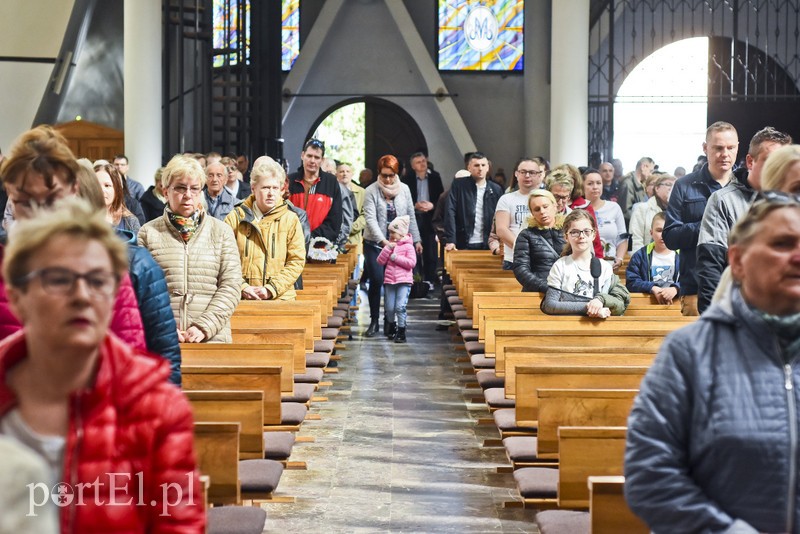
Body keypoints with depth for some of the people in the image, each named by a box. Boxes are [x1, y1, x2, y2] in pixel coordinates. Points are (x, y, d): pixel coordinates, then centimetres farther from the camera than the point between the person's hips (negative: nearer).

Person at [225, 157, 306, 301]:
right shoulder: (235, 218, 6)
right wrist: (242, 287, -11)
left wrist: (271, 289, -10)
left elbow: (297, 261, 0)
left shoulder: (290, 219, 5)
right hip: (241, 300, 0)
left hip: (280, 299, 0)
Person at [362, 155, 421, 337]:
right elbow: (370, 219, -15)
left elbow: (410, 216, 10)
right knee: (376, 280, -9)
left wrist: (416, 240, 8)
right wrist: (383, 241, -25)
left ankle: (389, 321, 15)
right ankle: (374, 321, 5)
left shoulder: (404, 189, 5)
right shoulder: (371, 191, -6)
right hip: (375, 244, -3)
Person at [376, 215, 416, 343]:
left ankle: (401, 332, -4)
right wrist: (388, 249, -7)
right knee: (389, 307, 8)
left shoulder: (408, 246, -2)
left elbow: (412, 262, -14)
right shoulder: (389, 245, 12)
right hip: (389, 281, 5)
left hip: (404, 281, -5)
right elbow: (380, 261, 4)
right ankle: (392, 326, 31)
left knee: (400, 306, -12)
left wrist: (396, 257, -14)